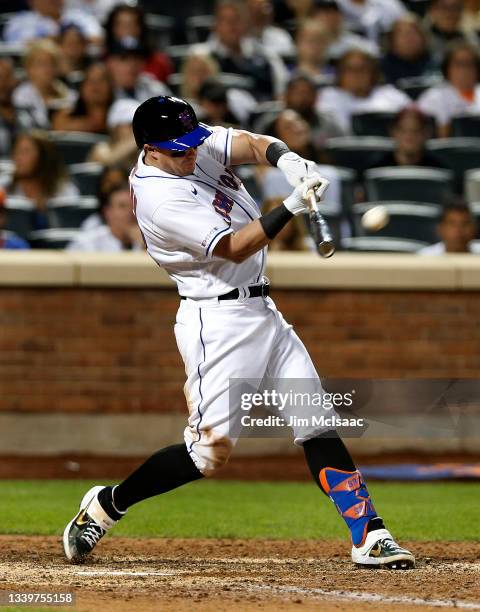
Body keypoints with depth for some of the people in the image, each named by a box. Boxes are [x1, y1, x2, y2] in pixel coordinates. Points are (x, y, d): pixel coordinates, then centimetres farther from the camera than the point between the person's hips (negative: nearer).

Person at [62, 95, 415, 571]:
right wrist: (291, 207, -34)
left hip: (262, 313, 9)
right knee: (212, 449, -9)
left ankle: (370, 536, -2)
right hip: (218, 321, -9)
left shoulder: (196, 146, 4)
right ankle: (106, 505, 9)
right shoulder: (159, 199, -21)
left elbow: (254, 144, -4)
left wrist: (288, 160, -26)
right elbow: (234, 248, -25)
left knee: (318, 425, 1)